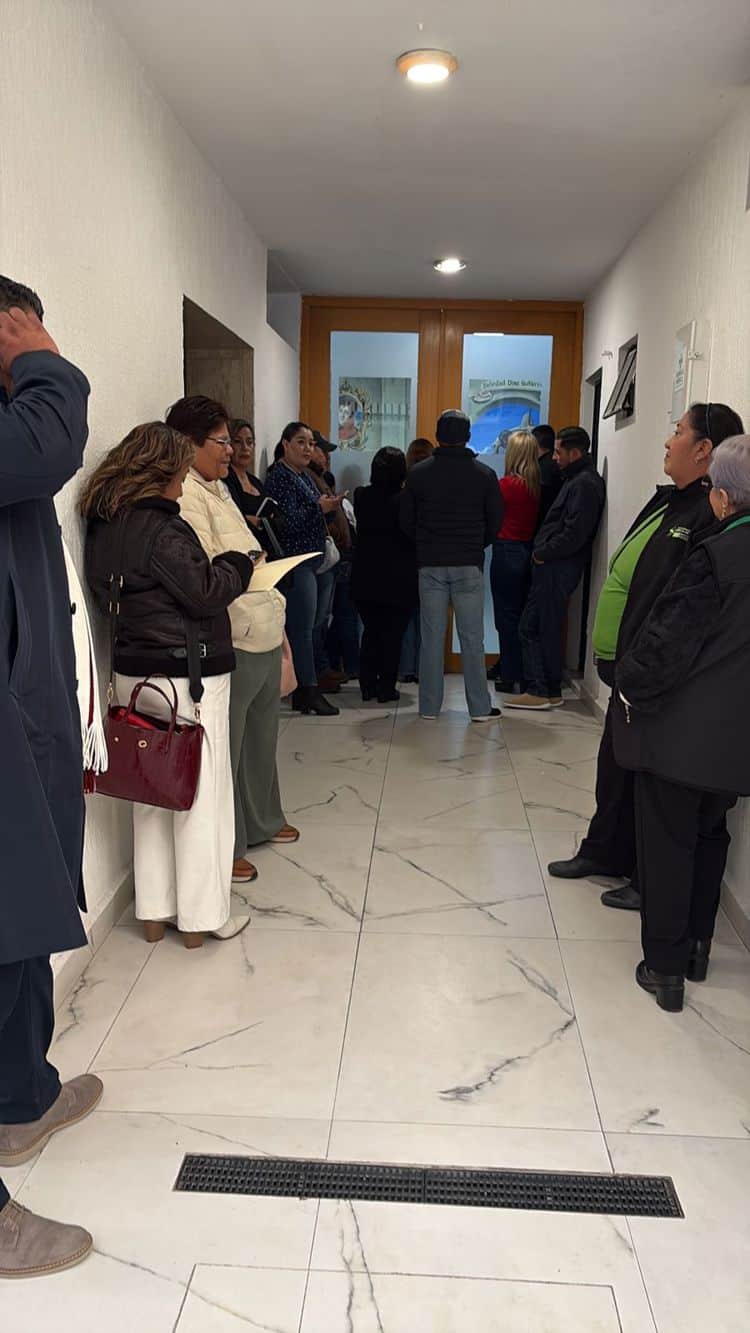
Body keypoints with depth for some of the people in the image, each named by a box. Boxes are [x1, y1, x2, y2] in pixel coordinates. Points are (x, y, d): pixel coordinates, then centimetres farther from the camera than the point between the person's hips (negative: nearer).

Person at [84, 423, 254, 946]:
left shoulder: (104, 526, 8)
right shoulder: (162, 528, -18)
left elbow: (112, 595, 10)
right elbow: (206, 593, -18)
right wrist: (238, 563, 0)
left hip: (133, 673, 8)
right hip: (186, 674, -8)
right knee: (201, 794, 3)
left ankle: (155, 911, 25)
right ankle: (202, 918, 14)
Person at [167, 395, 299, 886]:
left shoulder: (218, 488, 16)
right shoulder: (185, 496, -16)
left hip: (264, 634, 10)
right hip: (233, 643, -10)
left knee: (262, 736, 23)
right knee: (228, 747, 2)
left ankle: (262, 821, 42)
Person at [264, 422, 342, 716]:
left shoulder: (304, 476, 20)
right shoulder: (279, 477, -9)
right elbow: (288, 521, -18)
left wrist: (328, 507, 12)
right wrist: (319, 508, -22)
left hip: (313, 561, 10)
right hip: (296, 562, -10)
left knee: (307, 626, 9)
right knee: (302, 627, -8)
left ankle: (303, 691, 13)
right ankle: (309, 691, -5)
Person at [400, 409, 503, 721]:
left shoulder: (418, 473, 1)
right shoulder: (484, 474, -1)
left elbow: (406, 521, 4)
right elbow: (496, 520, 3)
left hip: (430, 566, 1)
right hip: (469, 566, -1)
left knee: (432, 637, 6)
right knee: (472, 638, 3)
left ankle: (429, 706, 10)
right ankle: (479, 707, 6)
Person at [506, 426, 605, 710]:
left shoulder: (585, 484, -13)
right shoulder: (576, 479, 18)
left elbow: (574, 534, -21)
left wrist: (542, 553, -12)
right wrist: (542, 552, 11)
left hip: (557, 569, -10)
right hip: (552, 567, 10)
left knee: (546, 629, -3)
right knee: (531, 627, 12)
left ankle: (545, 692, 5)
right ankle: (545, 690, 17)